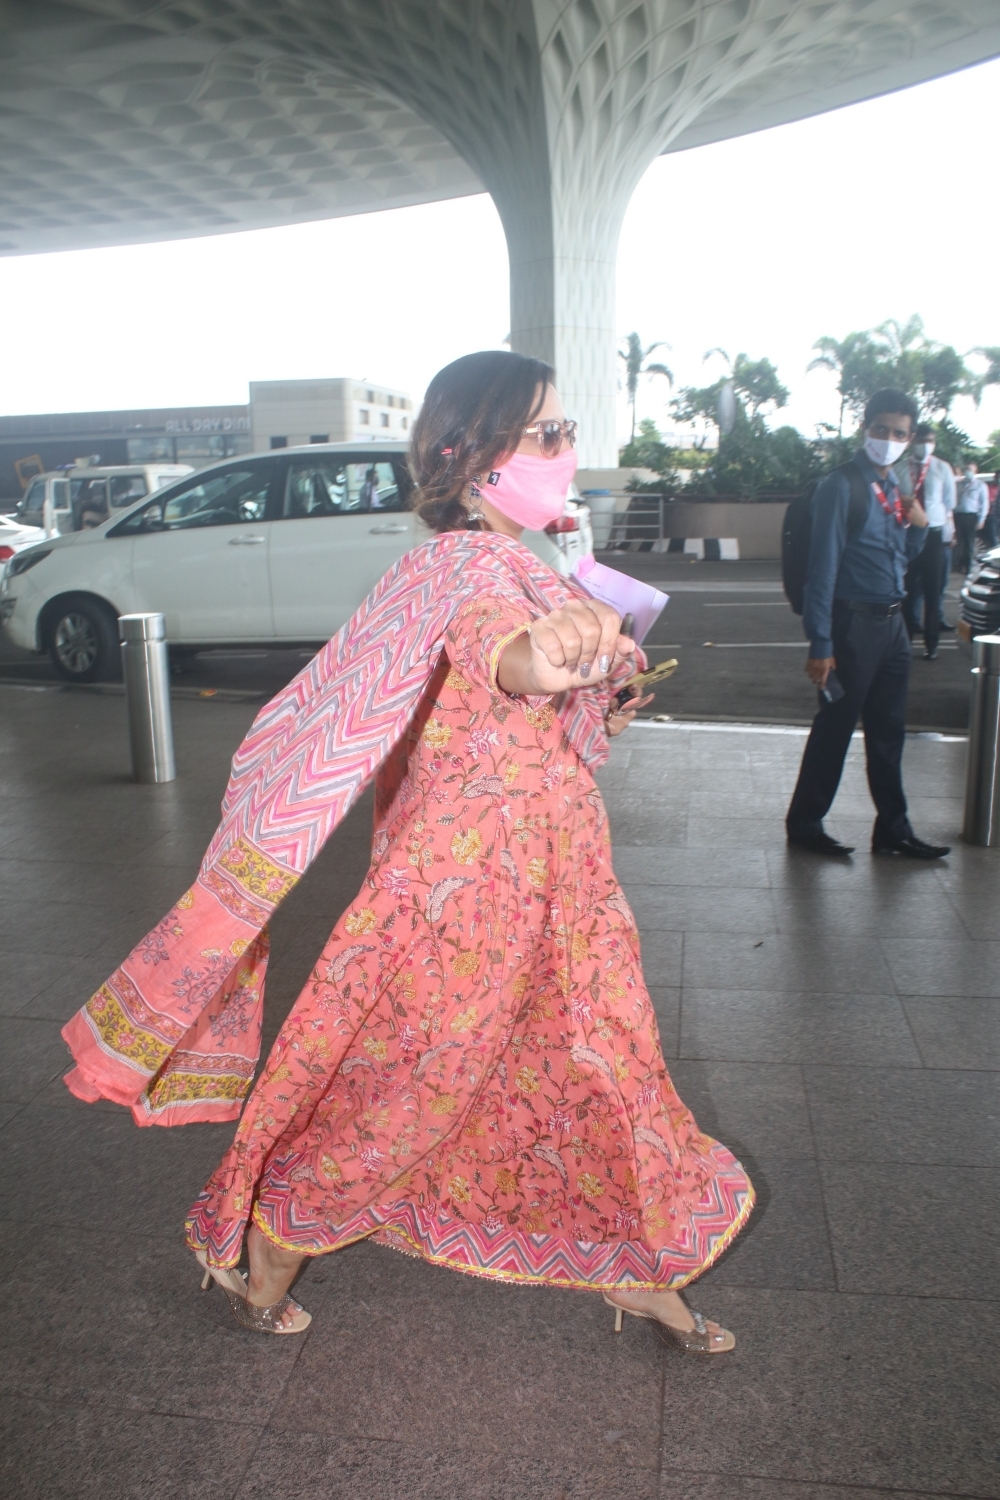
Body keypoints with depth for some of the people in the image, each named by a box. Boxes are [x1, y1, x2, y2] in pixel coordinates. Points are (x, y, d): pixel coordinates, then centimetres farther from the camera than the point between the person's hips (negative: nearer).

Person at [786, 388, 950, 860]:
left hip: (892, 623, 8)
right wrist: (820, 644, -20)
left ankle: (893, 830, 25)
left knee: (888, 731, 14)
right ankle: (804, 824, 16)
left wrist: (918, 525, 0)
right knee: (834, 728, 1)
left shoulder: (894, 488, 13)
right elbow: (822, 567, -16)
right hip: (854, 623, -8)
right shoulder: (842, 486, -11)